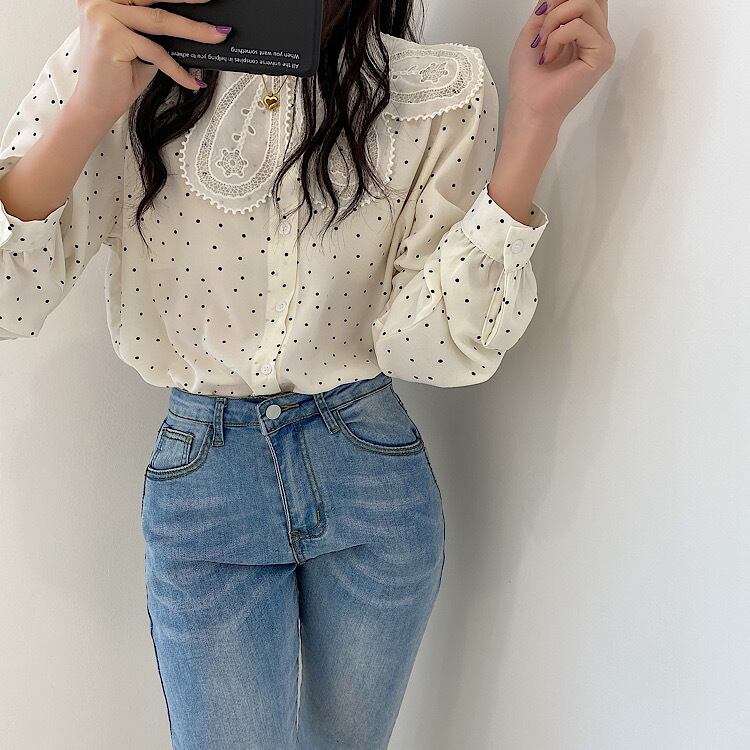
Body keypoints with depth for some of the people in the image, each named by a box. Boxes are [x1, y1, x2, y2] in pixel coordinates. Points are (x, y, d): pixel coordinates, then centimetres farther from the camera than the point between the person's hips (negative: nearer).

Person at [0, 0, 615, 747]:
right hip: (201, 482, -1)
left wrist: (534, 121, -21)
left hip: (374, 475, 2)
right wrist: (88, 110, -28)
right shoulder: (116, 65, -7)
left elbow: (431, 345, -16)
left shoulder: (441, 94, -8)